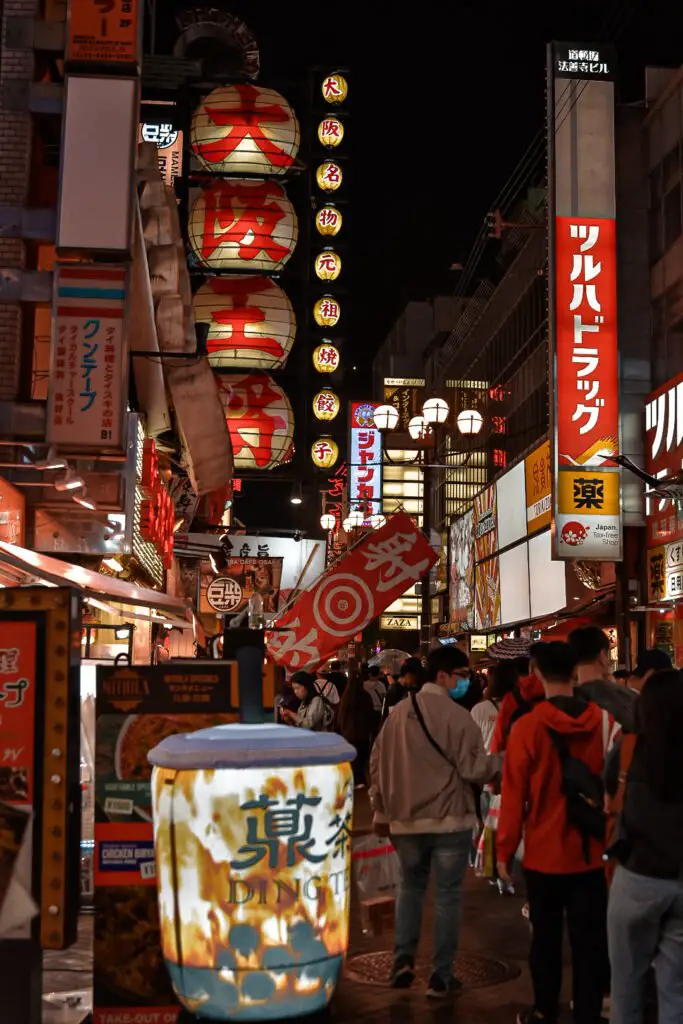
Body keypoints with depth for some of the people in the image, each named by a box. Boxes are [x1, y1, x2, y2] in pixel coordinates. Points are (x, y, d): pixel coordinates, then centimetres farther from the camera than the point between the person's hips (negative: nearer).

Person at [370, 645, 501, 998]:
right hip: (450, 819, -4)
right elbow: (473, 769, -13)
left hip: (406, 818, 5)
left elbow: (378, 763, 8)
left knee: (410, 887, 21)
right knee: (447, 895, 6)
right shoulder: (457, 715, -14)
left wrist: (381, 810, 17)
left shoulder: (399, 712, 3)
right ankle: (441, 976, 10)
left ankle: (403, 960, 13)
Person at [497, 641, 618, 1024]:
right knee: (589, 939, 7)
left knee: (546, 936, 15)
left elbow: (514, 795, -9)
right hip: (590, 853, 1)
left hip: (544, 853, -1)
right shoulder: (605, 722, -7)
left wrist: (505, 850, 2)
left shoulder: (528, 726, -12)